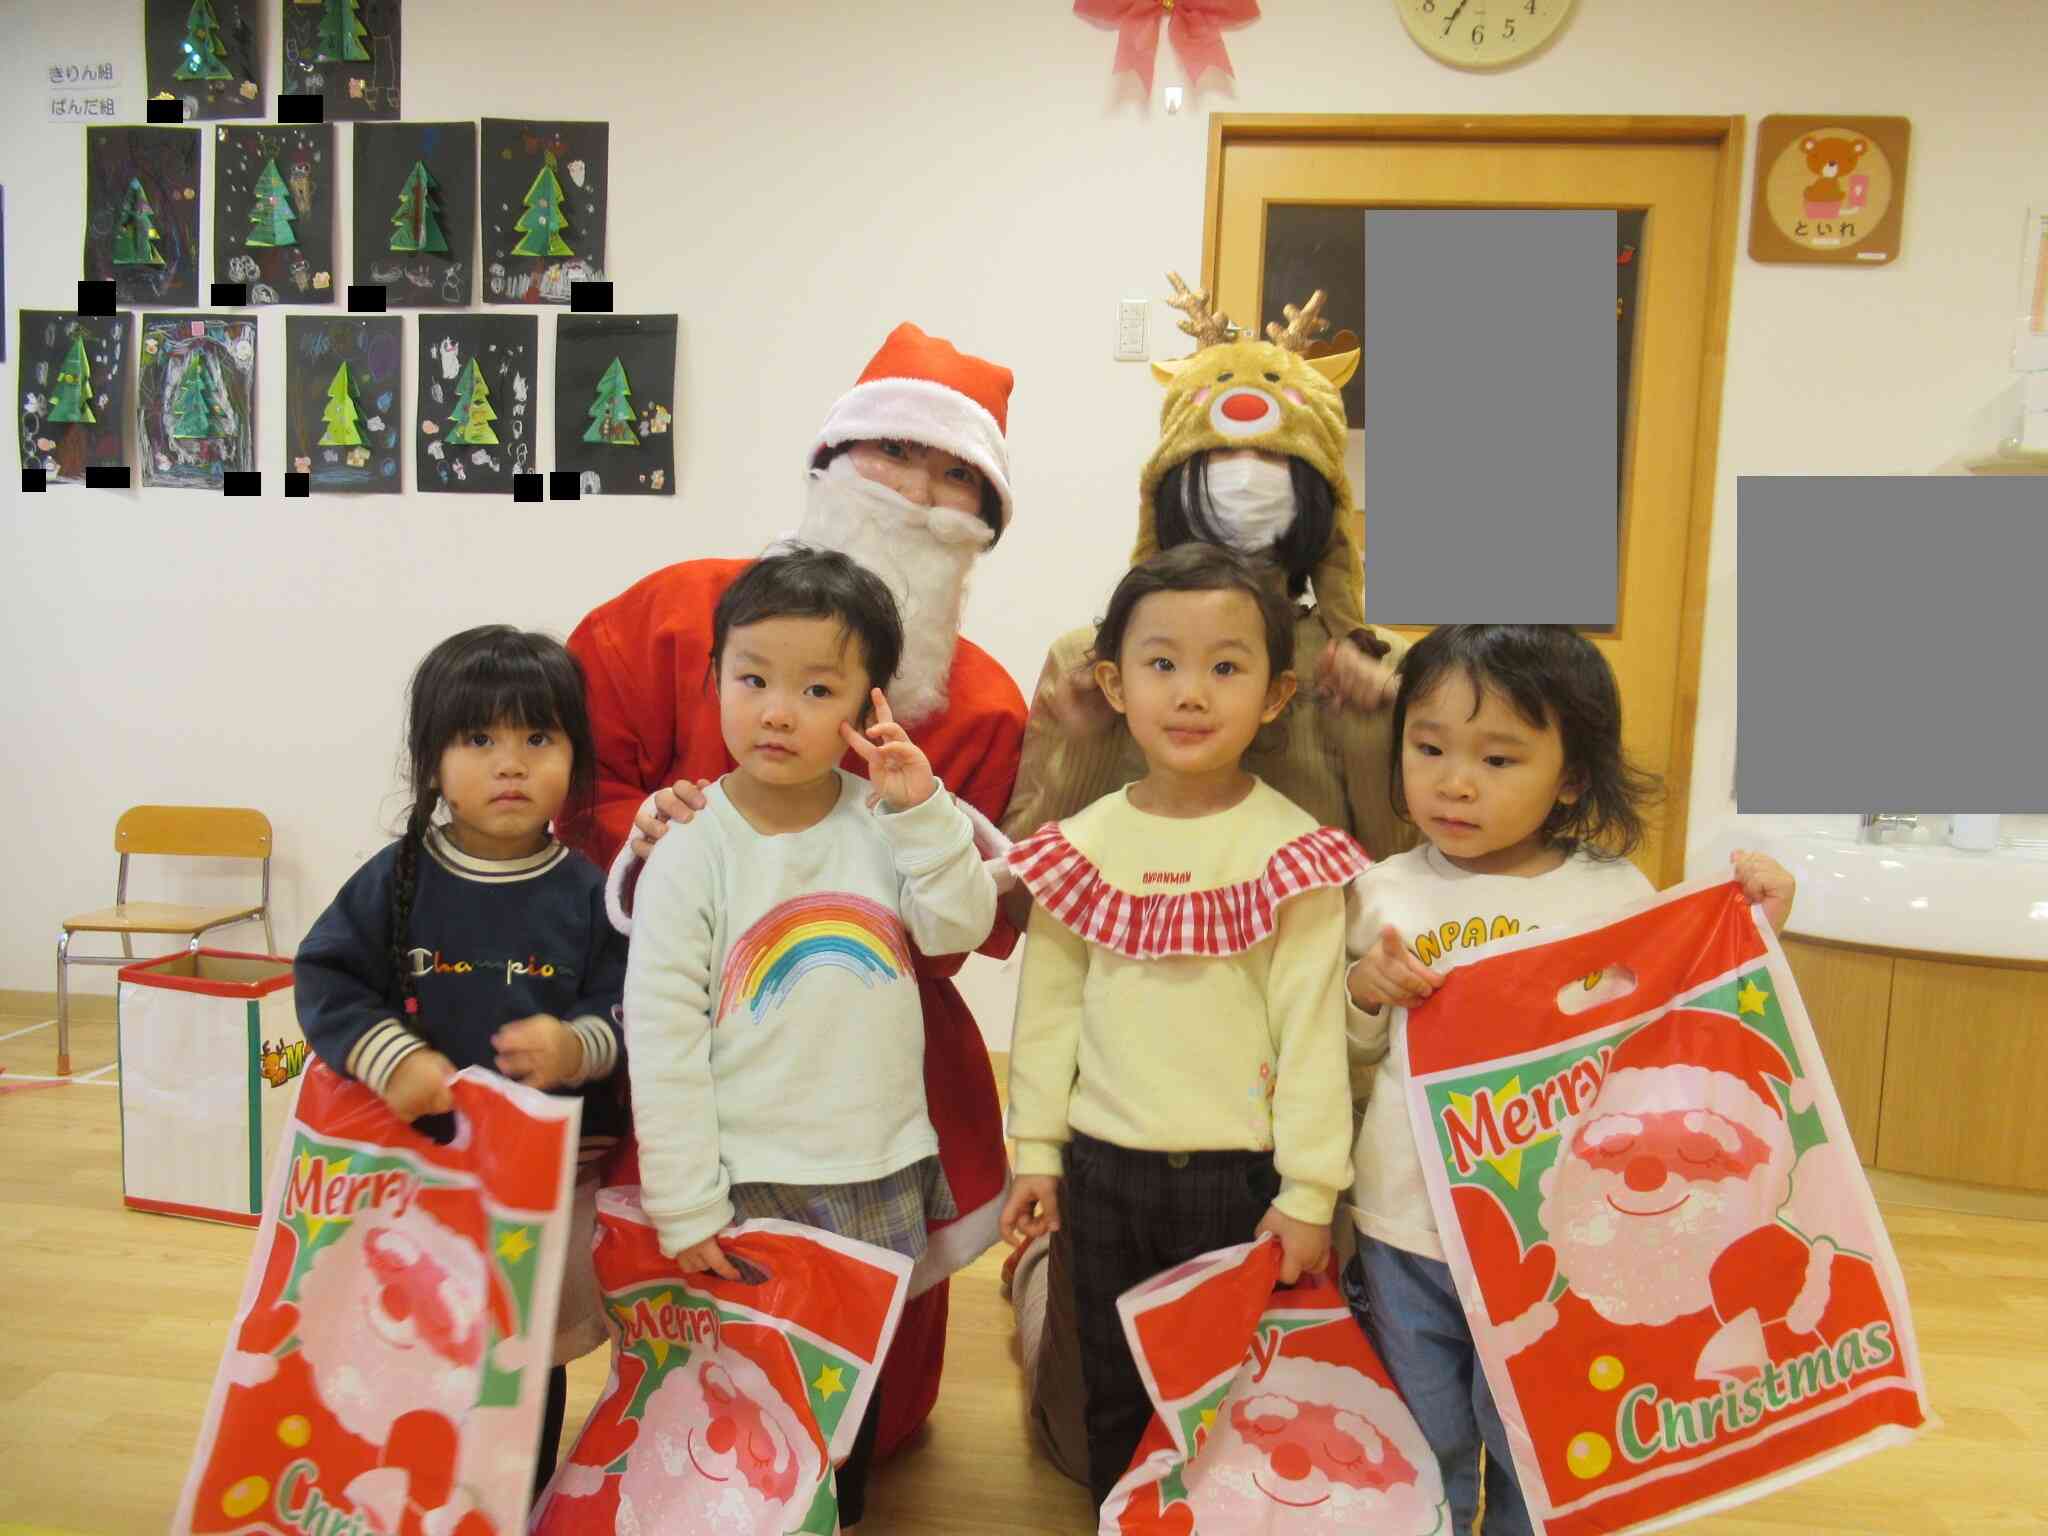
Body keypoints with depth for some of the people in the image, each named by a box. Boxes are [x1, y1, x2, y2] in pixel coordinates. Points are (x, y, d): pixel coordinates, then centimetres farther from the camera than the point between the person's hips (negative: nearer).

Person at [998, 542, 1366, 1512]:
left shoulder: (1291, 851, -10)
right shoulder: (1081, 846, -2)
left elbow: (1313, 1029, -9)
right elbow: (1048, 1008, 5)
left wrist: (1308, 1189, -8)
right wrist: (1037, 1149, 7)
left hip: (1241, 1174, -2)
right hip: (1104, 1170, 3)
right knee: (1115, 1398, 19)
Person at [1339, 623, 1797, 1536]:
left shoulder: (1615, 897, -8)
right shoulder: (1384, 895, -5)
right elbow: (1353, 1064, 5)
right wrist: (1364, 992, -14)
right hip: (1403, 1234, 1)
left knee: (1533, 1459, 20)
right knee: (1419, 1457, 20)